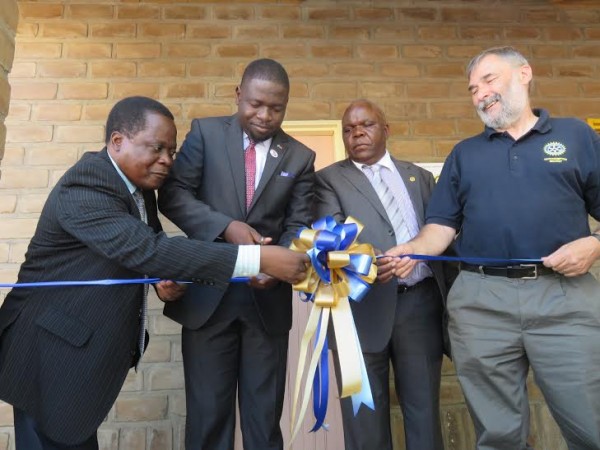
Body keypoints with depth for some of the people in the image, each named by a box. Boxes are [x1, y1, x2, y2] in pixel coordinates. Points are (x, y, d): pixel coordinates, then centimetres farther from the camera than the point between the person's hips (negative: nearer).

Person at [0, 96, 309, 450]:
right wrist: (259, 259, -42)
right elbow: (146, 249, -37)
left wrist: (166, 281, -11)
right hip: (54, 352, -8)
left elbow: (146, 250, 13)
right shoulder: (84, 185, -24)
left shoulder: (139, 185, 3)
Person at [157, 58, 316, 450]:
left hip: (268, 299, 1)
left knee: (264, 416, 13)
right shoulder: (205, 132, 3)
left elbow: (299, 226, 1)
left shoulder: (301, 157, 6)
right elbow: (173, 194, -5)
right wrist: (226, 227, -20)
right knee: (207, 413, 11)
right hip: (208, 293, -1)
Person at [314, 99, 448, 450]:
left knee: (425, 411, 13)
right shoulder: (329, 179, 5)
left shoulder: (420, 177, 16)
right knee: (367, 415, 10)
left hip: (422, 303, 3)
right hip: (364, 308, -2)